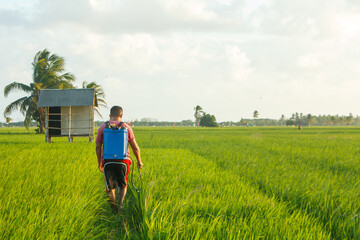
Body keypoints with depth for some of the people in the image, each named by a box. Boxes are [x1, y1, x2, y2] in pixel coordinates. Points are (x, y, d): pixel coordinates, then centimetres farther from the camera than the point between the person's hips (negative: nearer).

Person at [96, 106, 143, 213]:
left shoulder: (102, 128, 3)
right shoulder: (126, 127, 2)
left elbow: (98, 147, 5)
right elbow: (135, 147, 4)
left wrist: (99, 162, 17)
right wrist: (139, 161, 18)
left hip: (107, 161, 0)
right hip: (123, 161, 0)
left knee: (110, 187, 8)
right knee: (123, 185, 18)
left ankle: (114, 210, 3)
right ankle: (121, 203, -5)